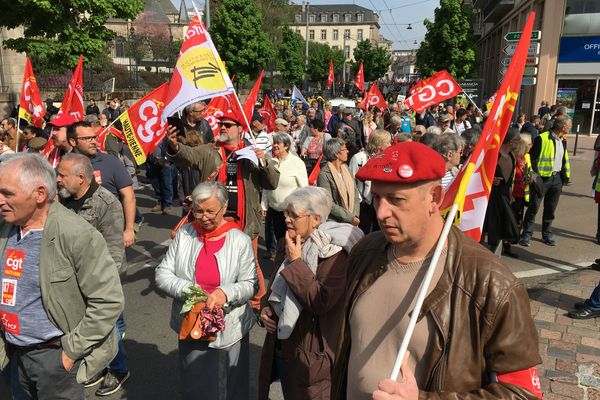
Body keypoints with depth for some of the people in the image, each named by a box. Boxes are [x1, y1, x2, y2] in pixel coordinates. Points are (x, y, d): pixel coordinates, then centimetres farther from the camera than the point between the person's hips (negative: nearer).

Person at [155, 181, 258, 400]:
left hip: (229, 330, -2)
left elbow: (250, 284, -7)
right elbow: (162, 274, -2)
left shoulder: (240, 240, -7)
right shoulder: (184, 234, -3)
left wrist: (226, 293, -25)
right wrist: (186, 289, -19)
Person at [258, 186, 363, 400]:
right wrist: (267, 307, -2)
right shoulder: (287, 246, 4)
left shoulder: (334, 253, -20)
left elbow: (321, 301, -29)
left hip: (310, 356, -7)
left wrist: (295, 262, -24)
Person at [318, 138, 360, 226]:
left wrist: (355, 216, -6)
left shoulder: (346, 168, 7)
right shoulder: (324, 174, -14)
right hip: (334, 222, -6)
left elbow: (355, 193, 7)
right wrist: (350, 218, -15)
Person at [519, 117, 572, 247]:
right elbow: (532, 158, -11)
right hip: (542, 178, -7)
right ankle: (526, 234, 4)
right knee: (534, 207, -3)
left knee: (550, 209, 12)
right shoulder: (542, 138, -12)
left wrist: (565, 176, 16)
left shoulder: (563, 141, 13)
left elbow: (565, 159, 21)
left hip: (557, 179, 7)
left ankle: (547, 234, 24)